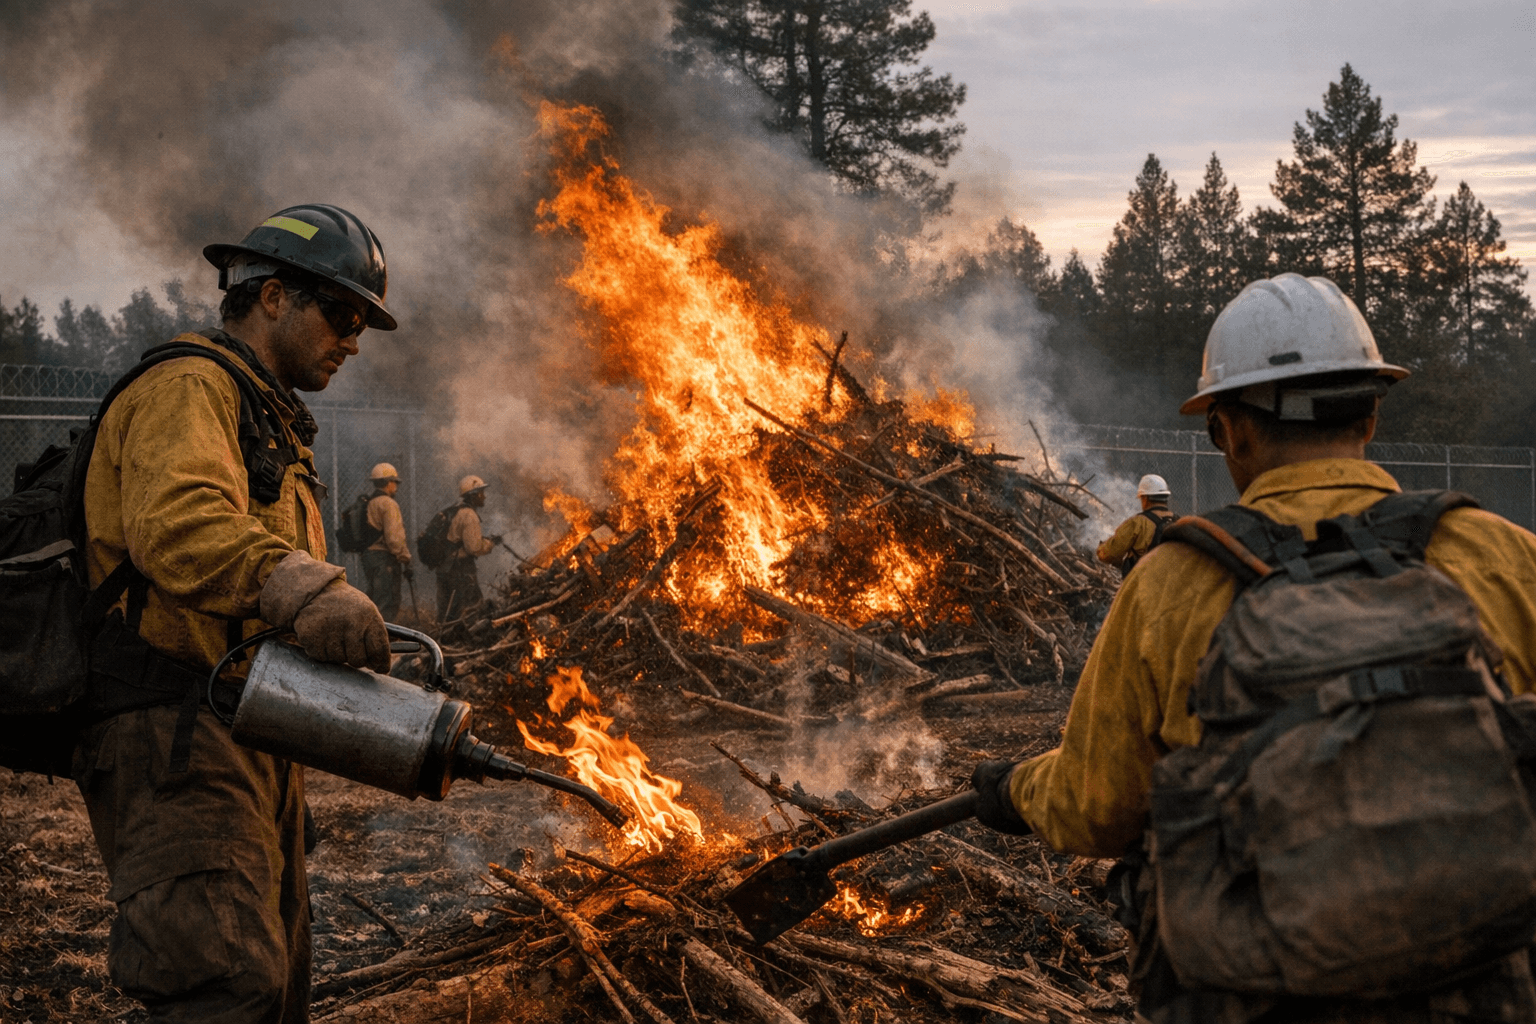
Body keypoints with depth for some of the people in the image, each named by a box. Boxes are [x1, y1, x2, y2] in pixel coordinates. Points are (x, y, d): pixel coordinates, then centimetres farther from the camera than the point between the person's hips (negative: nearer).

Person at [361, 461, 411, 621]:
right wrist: (405, 558, -12)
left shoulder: (367, 504, 14)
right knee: (388, 605, -7)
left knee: (374, 601, 15)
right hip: (385, 558, -9)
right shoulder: (388, 504, -12)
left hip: (369, 554, 9)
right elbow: (394, 537, -20)